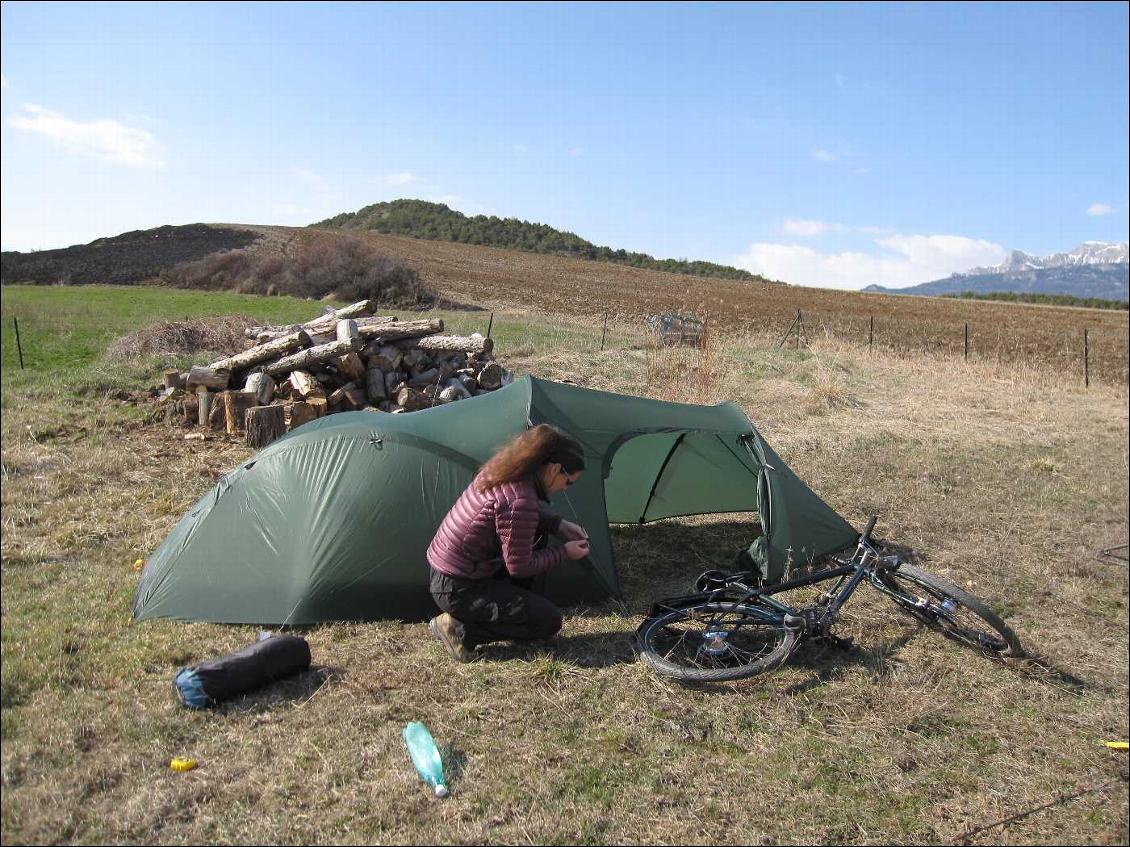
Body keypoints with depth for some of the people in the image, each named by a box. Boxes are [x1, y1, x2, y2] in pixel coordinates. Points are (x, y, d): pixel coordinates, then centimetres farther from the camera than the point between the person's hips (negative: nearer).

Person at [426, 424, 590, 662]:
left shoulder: (503, 469, -2)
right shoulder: (520, 502, -29)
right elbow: (519, 567, -18)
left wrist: (558, 524, 8)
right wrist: (564, 552, -6)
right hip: (459, 591, -9)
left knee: (536, 531, 13)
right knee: (549, 621, -1)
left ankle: (509, 605, 17)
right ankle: (461, 630, -4)